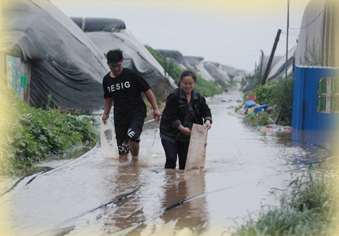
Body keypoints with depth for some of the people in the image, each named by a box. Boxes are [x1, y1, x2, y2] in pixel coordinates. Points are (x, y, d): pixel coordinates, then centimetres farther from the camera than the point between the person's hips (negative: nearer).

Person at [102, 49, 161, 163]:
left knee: (132, 136, -27)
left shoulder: (131, 75, -7)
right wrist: (106, 113, 19)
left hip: (137, 112, -4)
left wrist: (155, 108, -6)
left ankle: (135, 158, -2)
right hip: (120, 114, 4)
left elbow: (147, 91, -3)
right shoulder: (107, 80, 7)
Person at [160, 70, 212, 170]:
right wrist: (182, 128, -20)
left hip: (187, 135, 5)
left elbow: (206, 111, 9)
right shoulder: (174, 96, -13)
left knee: (184, 162, 7)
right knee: (171, 159, -14)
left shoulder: (198, 97, 3)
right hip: (170, 134, -4)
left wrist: (208, 120, -13)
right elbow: (171, 116, -16)